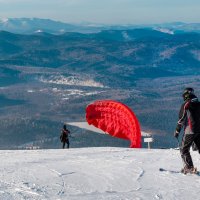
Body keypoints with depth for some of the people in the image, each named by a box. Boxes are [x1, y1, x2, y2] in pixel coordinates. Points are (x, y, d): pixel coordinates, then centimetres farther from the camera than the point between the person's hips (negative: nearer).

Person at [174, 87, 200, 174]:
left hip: (190, 130, -5)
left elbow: (181, 119, -6)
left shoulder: (185, 105, -6)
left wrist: (177, 131, 1)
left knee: (184, 149, 3)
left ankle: (189, 167, -7)